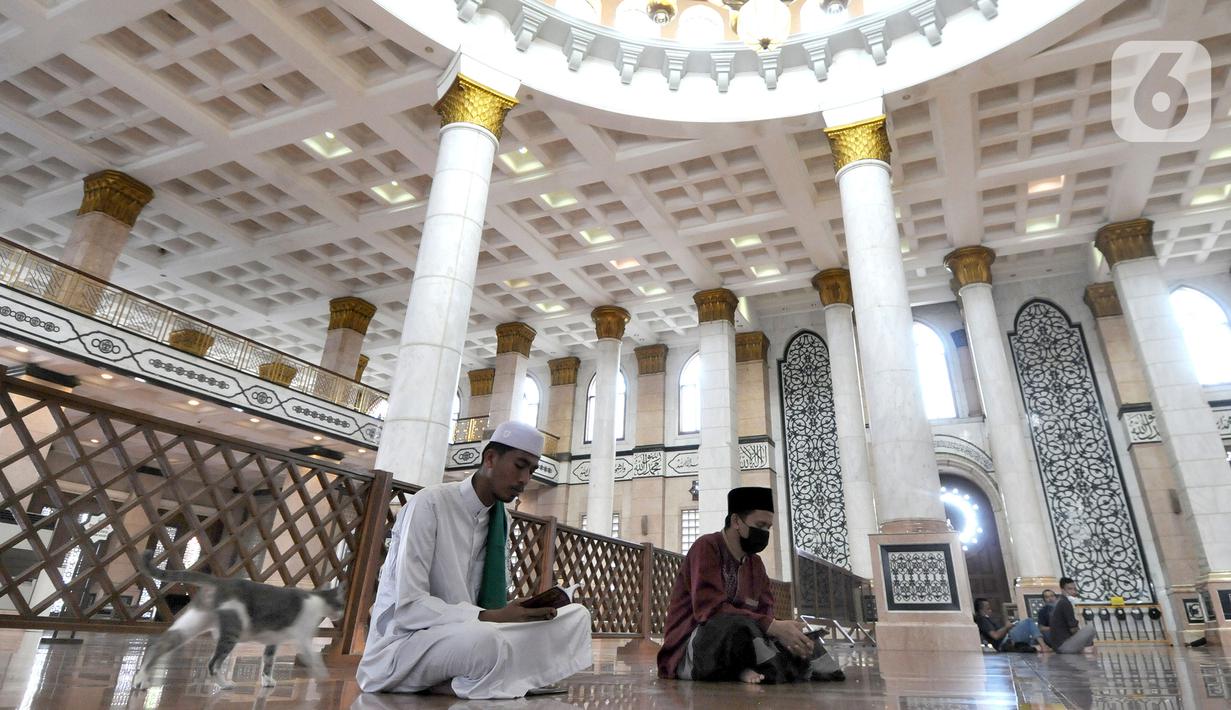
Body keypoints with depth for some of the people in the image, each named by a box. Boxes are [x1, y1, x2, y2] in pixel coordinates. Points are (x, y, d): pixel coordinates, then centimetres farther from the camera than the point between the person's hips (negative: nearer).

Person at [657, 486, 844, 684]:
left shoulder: (755, 563, 11)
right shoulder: (707, 547, -12)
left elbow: (765, 613, 3)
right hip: (688, 653, -7)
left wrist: (787, 632, -20)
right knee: (736, 625, -36)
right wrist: (773, 626, -28)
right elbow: (710, 609, -23)